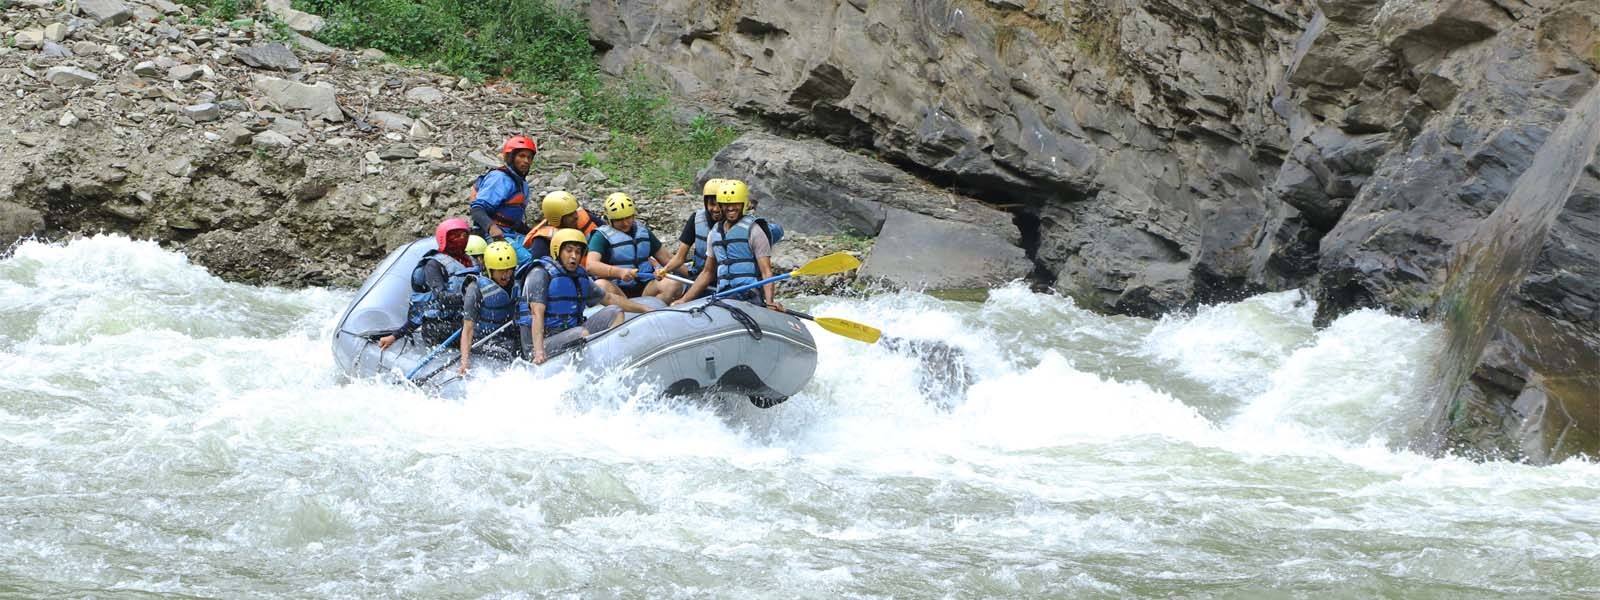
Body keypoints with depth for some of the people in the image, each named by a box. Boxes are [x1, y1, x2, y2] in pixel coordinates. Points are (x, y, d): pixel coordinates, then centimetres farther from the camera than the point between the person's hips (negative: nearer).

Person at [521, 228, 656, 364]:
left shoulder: (580, 277, 13)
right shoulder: (540, 274, -10)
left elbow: (609, 298, 24)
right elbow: (537, 314, -21)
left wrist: (645, 309, 18)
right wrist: (539, 352, -33)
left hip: (572, 336, 8)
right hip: (544, 343, -8)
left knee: (614, 313, 2)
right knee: (583, 333, -33)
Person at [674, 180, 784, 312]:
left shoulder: (753, 231, 0)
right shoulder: (714, 234, 19)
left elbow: (766, 272, -5)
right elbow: (708, 273, 27)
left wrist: (769, 301, -21)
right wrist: (684, 300, 21)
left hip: (749, 299, -6)